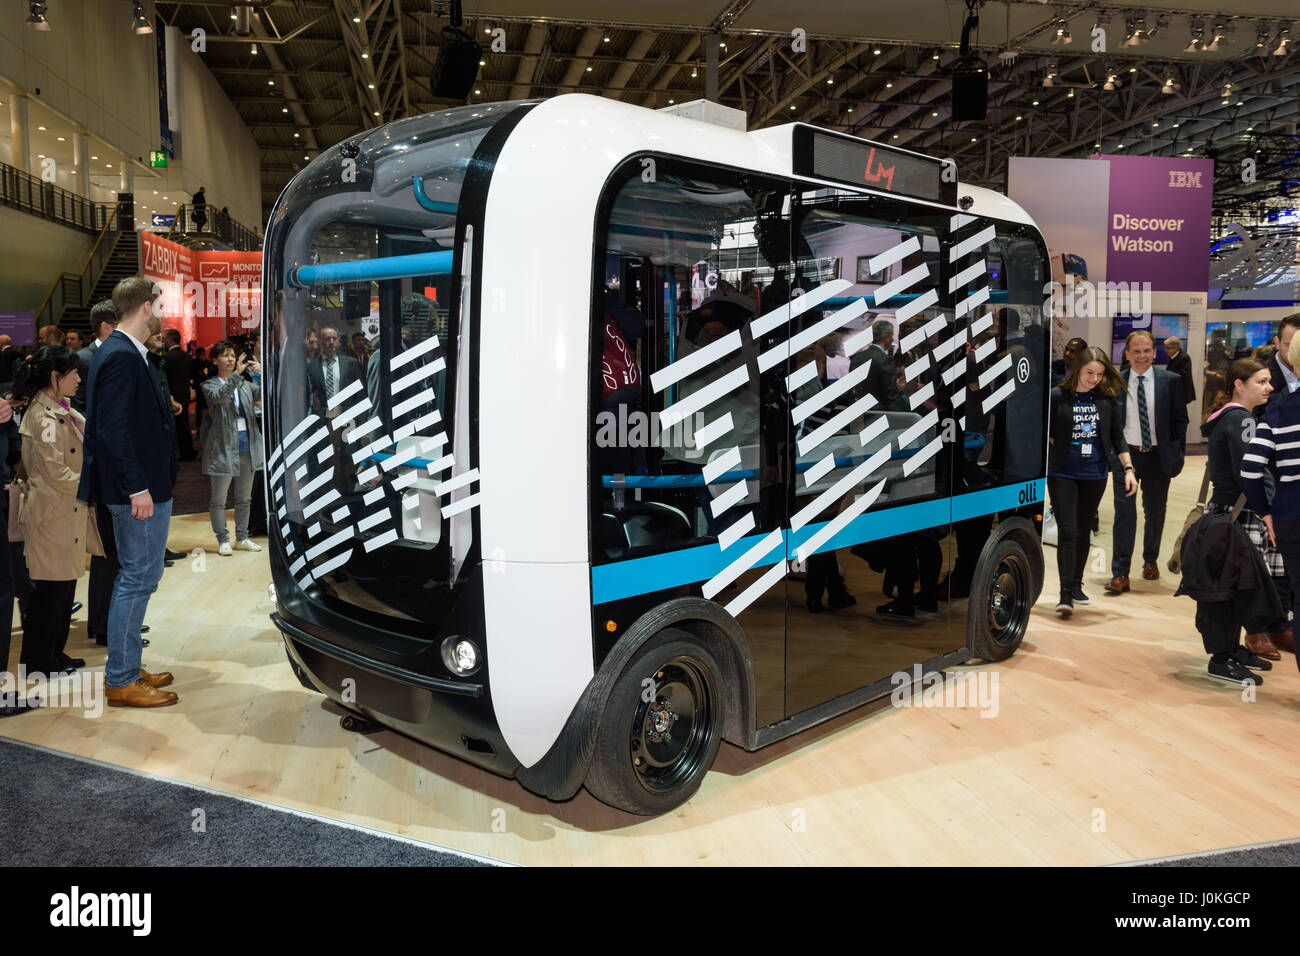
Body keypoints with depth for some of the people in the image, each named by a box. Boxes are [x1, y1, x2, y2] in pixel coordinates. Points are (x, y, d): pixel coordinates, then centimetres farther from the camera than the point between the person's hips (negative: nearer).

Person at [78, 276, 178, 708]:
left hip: (143, 485, 11)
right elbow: (113, 429, -22)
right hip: (139, 490, -11)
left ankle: (126, 669, 27)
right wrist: (138, 488, -22)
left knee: (135, 577, 16)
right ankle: (121, 682, 7)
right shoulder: (121, 356, -17)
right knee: (139, 578, -3)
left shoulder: (124, 352, 13)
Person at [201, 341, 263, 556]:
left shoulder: (244, 384, 12)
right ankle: (223, 540, 10)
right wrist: (236, 374, -33)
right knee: (219, 498, 1)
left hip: (247, 446, 4)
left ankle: (242, 538, 20)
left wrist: (261, 373, -18)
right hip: (224, 448, -4)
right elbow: (219, 397, -22)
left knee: (244, 497, 11)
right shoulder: (210, 385, 0)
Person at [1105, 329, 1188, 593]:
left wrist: (1177, 453, -1)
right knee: (1124, 513, -6)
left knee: (1155, 512, 13)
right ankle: (1120, 574, -5)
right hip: (1126, 455, -1)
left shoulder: (1170, 381, 1)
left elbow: (1180, 419, 4)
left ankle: (1150, 561, 35)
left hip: (1158, 457, 1)